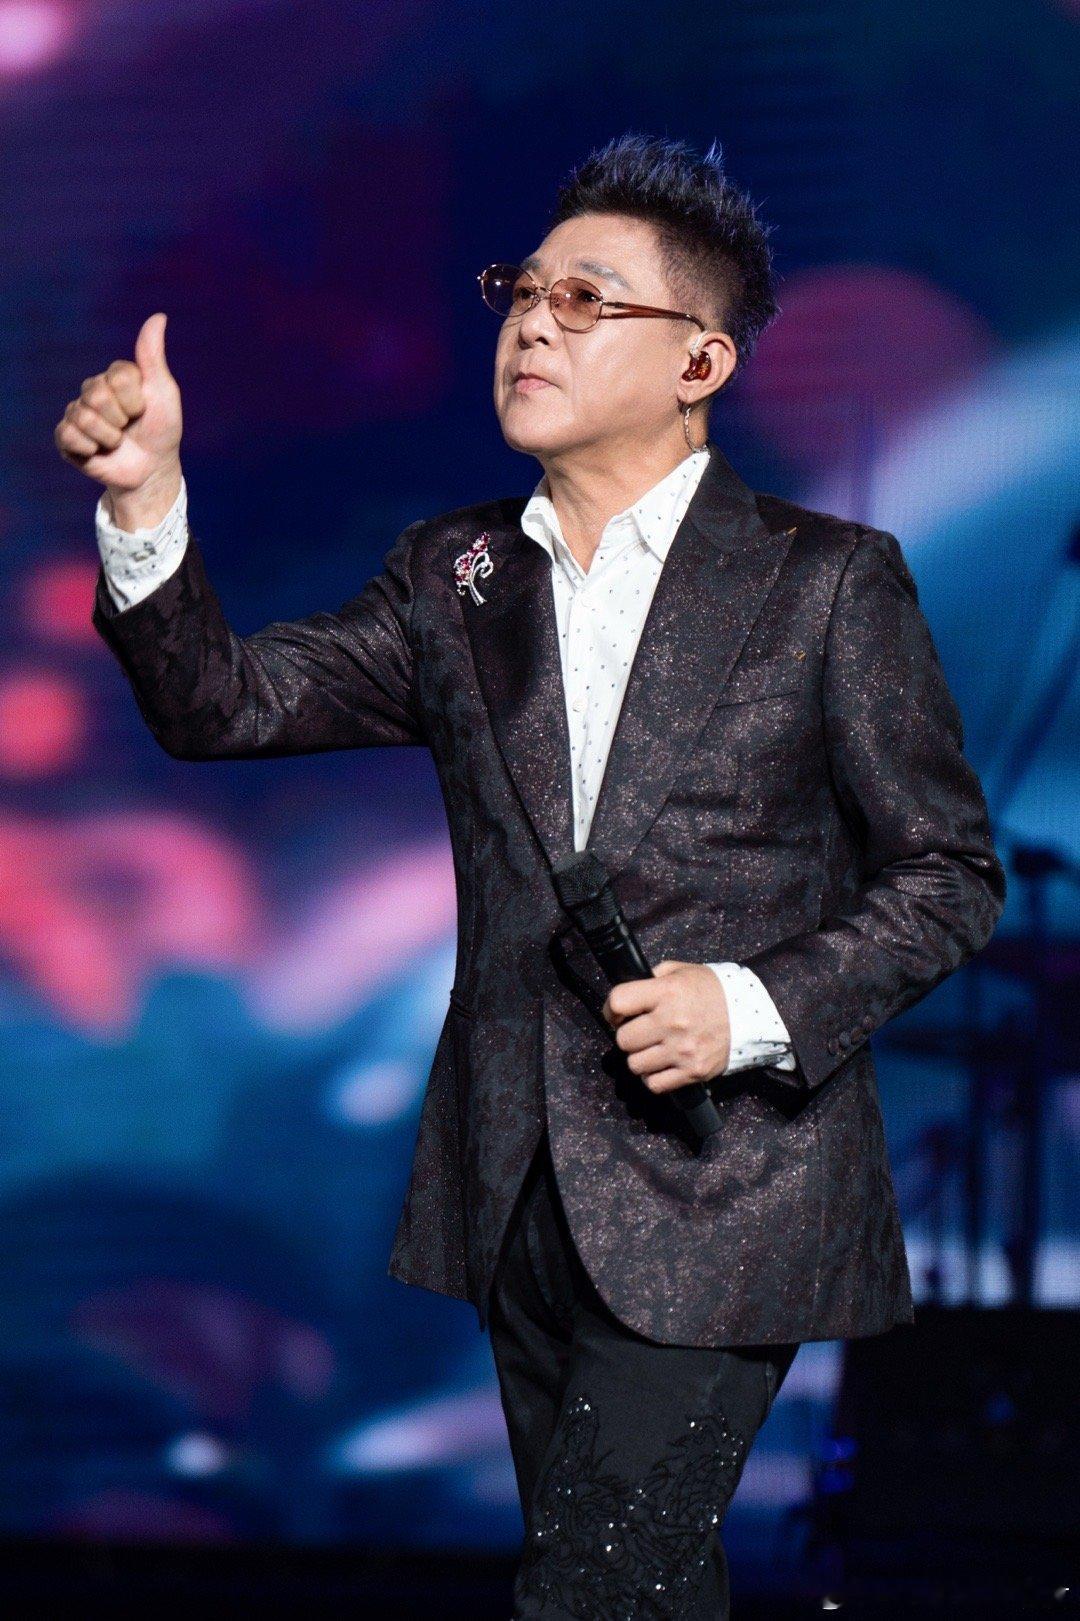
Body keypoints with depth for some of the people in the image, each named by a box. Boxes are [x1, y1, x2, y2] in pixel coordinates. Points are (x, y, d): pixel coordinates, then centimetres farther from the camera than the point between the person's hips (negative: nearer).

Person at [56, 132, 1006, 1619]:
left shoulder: (830, 581, -2)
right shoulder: (454, 576, 11)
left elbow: (950, 874, 0)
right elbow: (222, 706, 1)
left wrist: (758, 1007, -15)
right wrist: (147, 498, -15)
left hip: (717, 1187, -5)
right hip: (522, 1194, 5)